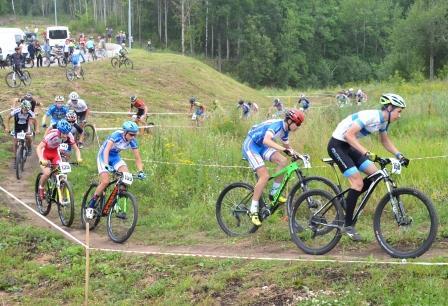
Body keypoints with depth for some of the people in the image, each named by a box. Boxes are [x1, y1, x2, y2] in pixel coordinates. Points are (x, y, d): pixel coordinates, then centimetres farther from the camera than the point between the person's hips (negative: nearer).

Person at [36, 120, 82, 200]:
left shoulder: (69, 136, -23)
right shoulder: (52, 135, -36)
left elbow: (76, 149, -14)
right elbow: (39, 148, -39)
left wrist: (78, 158, -34)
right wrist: (41, 159, -55)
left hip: (55, 153, 4)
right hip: (45, 152, -4)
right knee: (47, 173, -22)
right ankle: (40, 188, 7)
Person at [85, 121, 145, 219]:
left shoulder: (132, 141, -14)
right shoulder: (117, 135, -30)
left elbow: (137, 158, -9)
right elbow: (106, 150, -40)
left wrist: (140, 171, -25)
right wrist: (106, 165, -54)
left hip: (115, 156, 5)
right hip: (103, 156, -5)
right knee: (105, 182, -22)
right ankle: (90, 206, -7)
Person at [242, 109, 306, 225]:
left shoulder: (285, 130, 2)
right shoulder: (277, 125, -26)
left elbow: (287, 146, 19)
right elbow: (266, 140, -43)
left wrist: (297, 154, 2)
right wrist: (284, 149, -48)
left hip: (261, 146, 9)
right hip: (250, 145, -9)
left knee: (283, 161, -10)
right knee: (265, 176, -19)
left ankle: (274, 193, 3)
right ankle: (253, 210, -12)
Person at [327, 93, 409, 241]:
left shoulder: (384, 121, 2)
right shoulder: (371, 116, -26)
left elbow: (385, 141, 17)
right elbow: (349, 135, -32)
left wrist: (399, 155, 4)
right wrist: (367, 153, -38)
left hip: (349, 146, 9)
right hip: (336, 145, -9)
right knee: (358, 182, -15)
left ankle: (349, 200, 14)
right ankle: (348, 225, -7)